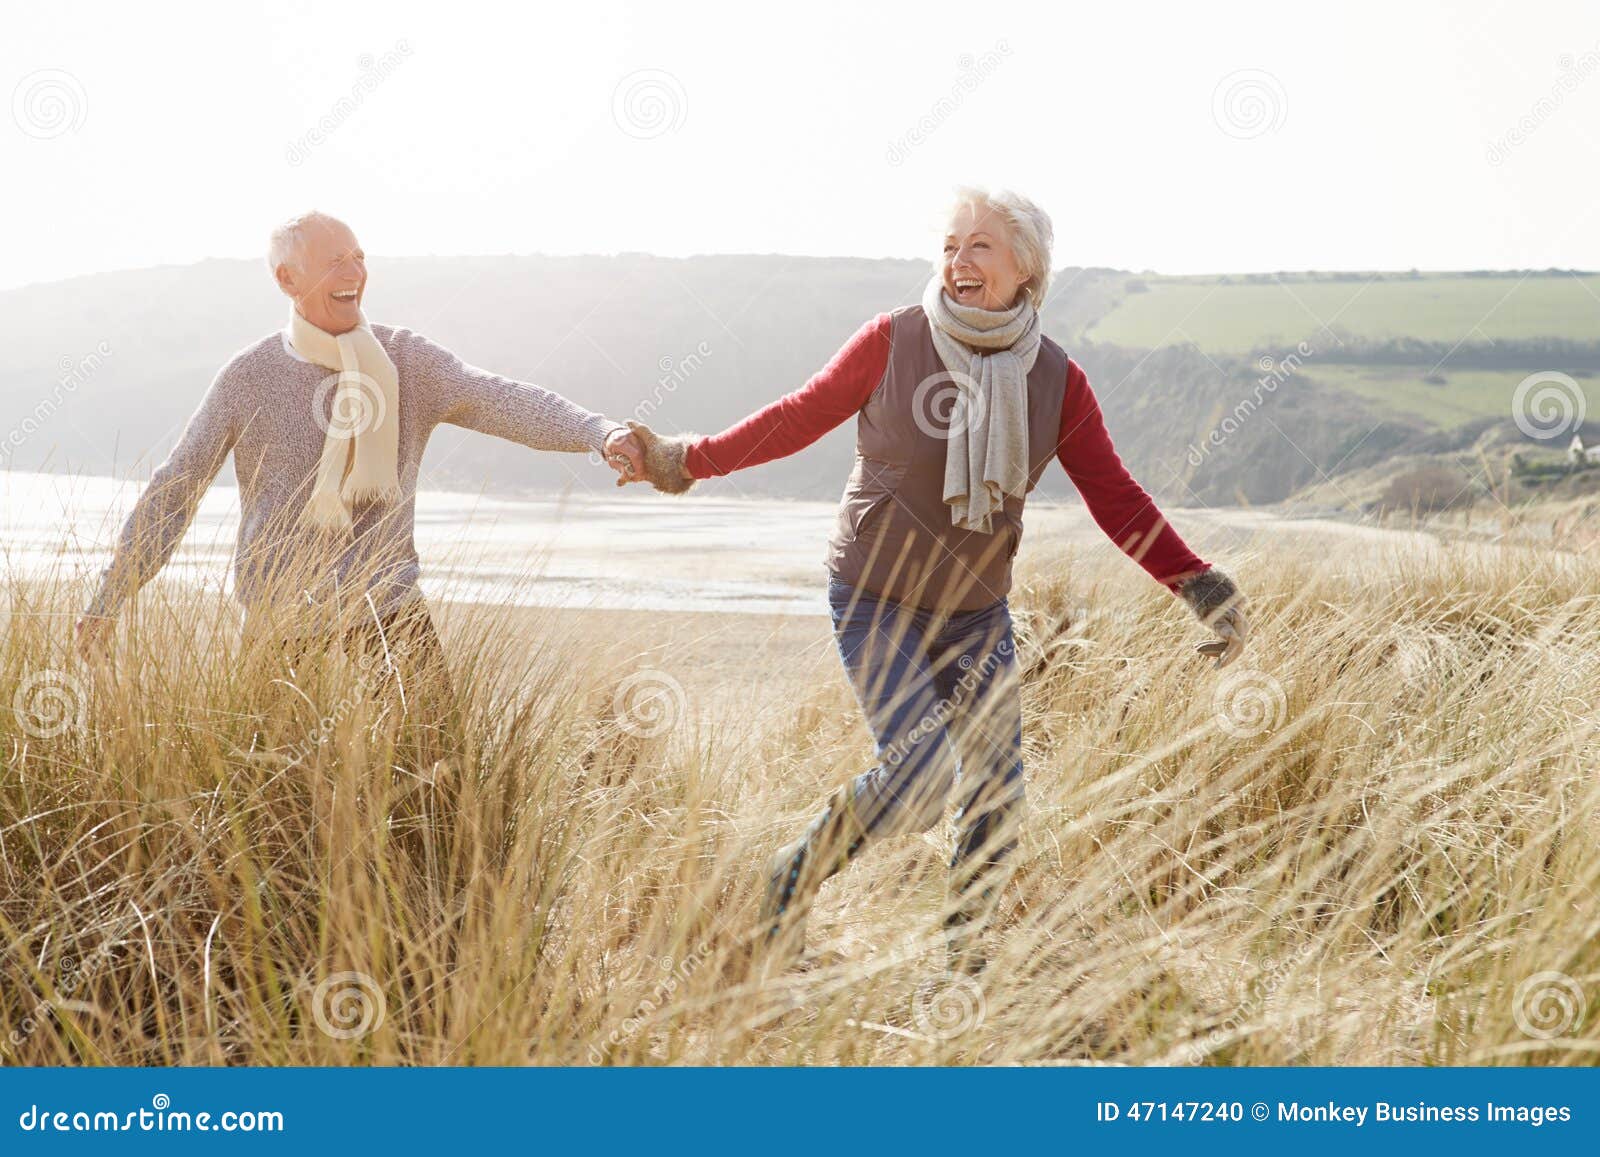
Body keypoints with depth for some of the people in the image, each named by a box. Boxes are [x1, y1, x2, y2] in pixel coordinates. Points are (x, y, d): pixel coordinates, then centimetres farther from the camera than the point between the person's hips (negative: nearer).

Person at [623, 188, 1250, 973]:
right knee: (921, 778, -15)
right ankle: (791, 882, 10)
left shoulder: (1057, 382, -5)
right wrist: (690, 461, 4)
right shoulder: (894, 342, -12)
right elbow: (802, 417, 0)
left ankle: (964, 957, 23)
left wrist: (1197, 586, -12)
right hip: (877, 601, -4)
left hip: (977, 612, 4)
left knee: (998, 788, 3)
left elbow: (1116, 501, -3)